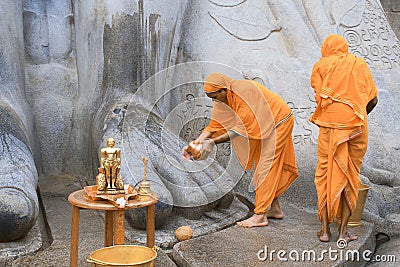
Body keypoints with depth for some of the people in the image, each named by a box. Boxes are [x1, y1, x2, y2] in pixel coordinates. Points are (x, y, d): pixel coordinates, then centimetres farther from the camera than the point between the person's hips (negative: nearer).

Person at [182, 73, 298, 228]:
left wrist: (213, 142, -35)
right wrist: (196, 142, -21)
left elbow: (241, 128, -33)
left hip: (279, 122, -9)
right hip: (264, 126, 9)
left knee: (266, 166, -12)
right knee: (264, 166, 13)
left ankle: (260, 215, -10)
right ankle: (275, 209, 23)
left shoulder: (244, 91, -33)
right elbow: (215, 125, -6)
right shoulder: (222, 99, -6)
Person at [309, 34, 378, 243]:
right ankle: (343, 231, 9)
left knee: (326, 173, 6)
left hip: (330, 124, -1)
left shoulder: (321, 66, 8)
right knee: (350, 176, 8)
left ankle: (325, 229, 7)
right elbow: (373, 100, 10)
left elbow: (320, 98, -3)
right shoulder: (360, 64, 14)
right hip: (357, 125, 2)